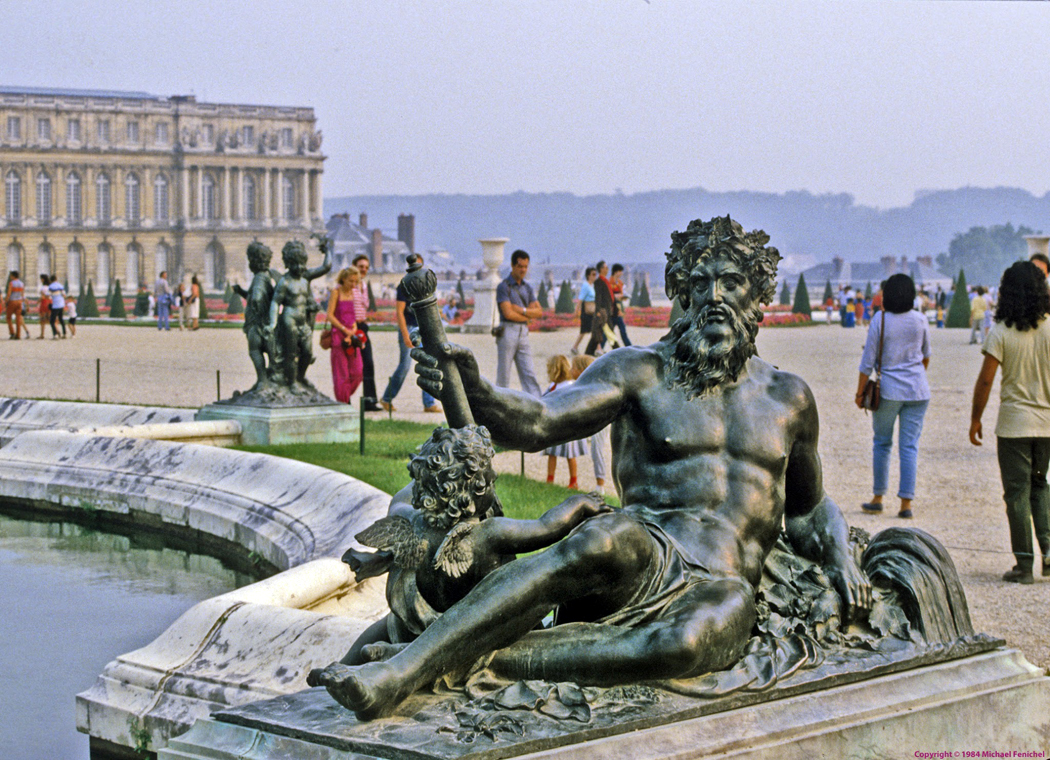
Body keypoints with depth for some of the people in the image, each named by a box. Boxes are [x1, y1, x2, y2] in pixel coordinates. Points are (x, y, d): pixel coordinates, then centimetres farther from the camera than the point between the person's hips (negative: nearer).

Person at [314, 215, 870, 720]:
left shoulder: (787, 397, 20)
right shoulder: (641, 371, 8)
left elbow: (809, 510, 34)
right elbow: (538, 422, -9)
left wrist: (840, 559, 12)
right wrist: (475, 393, -30)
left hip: (724, 586, 2)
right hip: (647, 554, -1)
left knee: (686, 642, -39)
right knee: (600, 541, -41)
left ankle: (476, 662, -38)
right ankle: (397, 674, -47)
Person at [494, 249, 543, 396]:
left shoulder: (527, 287, 16)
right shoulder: (504, 287, -4)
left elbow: (539, 312, 9)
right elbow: (508, 313, -14)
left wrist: (522, 310, -6)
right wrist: (528, 316, -1)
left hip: (523, 333, 6)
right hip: (508, 332, -6)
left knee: (529, 374, -1)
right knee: (503, 375, -1)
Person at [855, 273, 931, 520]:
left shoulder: (880, 321, -8)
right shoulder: (920, 320, 0)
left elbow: (868, 361, -8)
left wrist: (860, 392, 1)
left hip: (888, 389, -2)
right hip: (917, 390, 2)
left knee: (881, 443, 13)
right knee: (909, 446, 3)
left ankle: (878, 498, 17)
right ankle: (906, 503, 0)